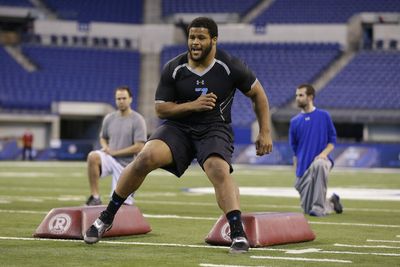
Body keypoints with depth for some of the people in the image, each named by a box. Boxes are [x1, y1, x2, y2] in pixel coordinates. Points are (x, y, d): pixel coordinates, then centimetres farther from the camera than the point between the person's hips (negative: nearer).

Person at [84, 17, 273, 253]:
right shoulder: (173, 69, -4)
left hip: (215, 129, -1)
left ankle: (238, 233, -31)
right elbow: (161, 108, 0)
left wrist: (265, 133, 1)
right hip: (178, 127, 1)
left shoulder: (230, 67, -7)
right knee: (146, 157, -23)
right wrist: (193, 105, -16)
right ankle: (107, 218, -8)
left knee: (219, 170, -33)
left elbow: (258, 94, 5)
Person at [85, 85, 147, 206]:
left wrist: (115, 152, -12)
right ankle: (95, 196, -26)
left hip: (125, 164, -3)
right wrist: (105, 147, -2)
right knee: (93, 156, -29)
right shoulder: (109, 118, 8)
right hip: (109, 159, 3)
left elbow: (139, 147, -12)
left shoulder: (138, 120, -6)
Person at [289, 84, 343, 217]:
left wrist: (324, 153, -15)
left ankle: (319, 206, -32)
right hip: (304, 169, 3)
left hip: (322, 160, -3)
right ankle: (331, 202, 32)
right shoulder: (295, 121, 10)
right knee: (307, 210, 0)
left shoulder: (324, 116, 4)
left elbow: (332, 141, 5)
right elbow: (294, 150, 14)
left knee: (318, 164, -42)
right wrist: (297, 172, 9)